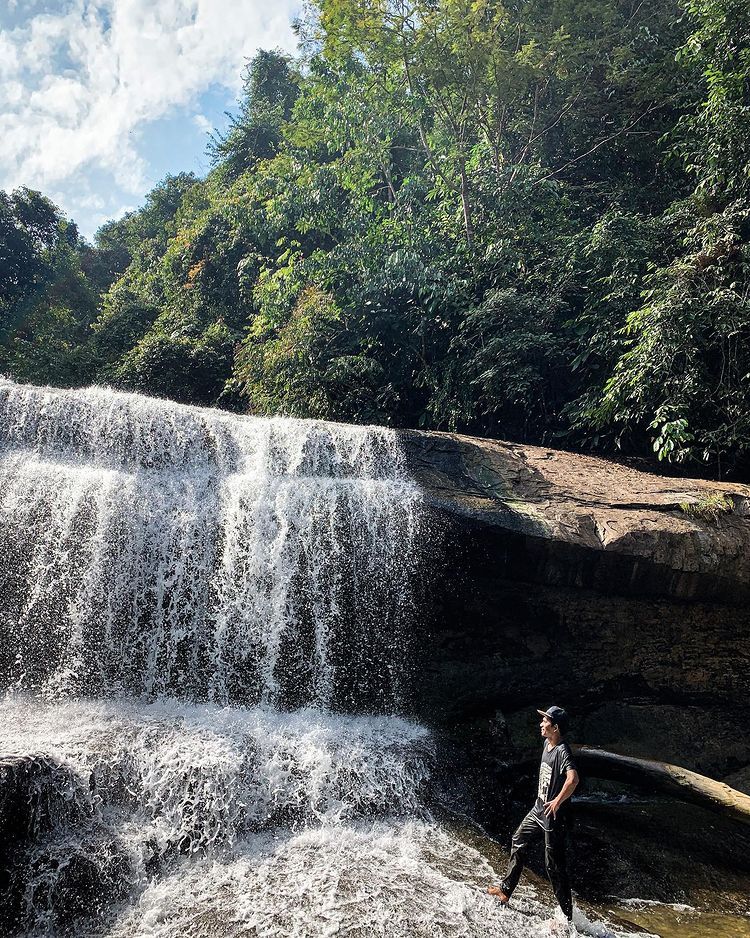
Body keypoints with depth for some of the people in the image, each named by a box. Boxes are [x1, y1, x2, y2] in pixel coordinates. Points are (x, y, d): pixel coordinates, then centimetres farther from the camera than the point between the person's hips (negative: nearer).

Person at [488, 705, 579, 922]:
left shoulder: (563, 752, -25)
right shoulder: (547, 744, 3)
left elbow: (573, 779, -42)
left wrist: (558, 801, -33)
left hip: (553, 817, -9)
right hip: (539, 809, 10)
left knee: (554, 865, 1)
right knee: (518, 843, 18)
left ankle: (567, 917, 16)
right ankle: (506, 890, 32)